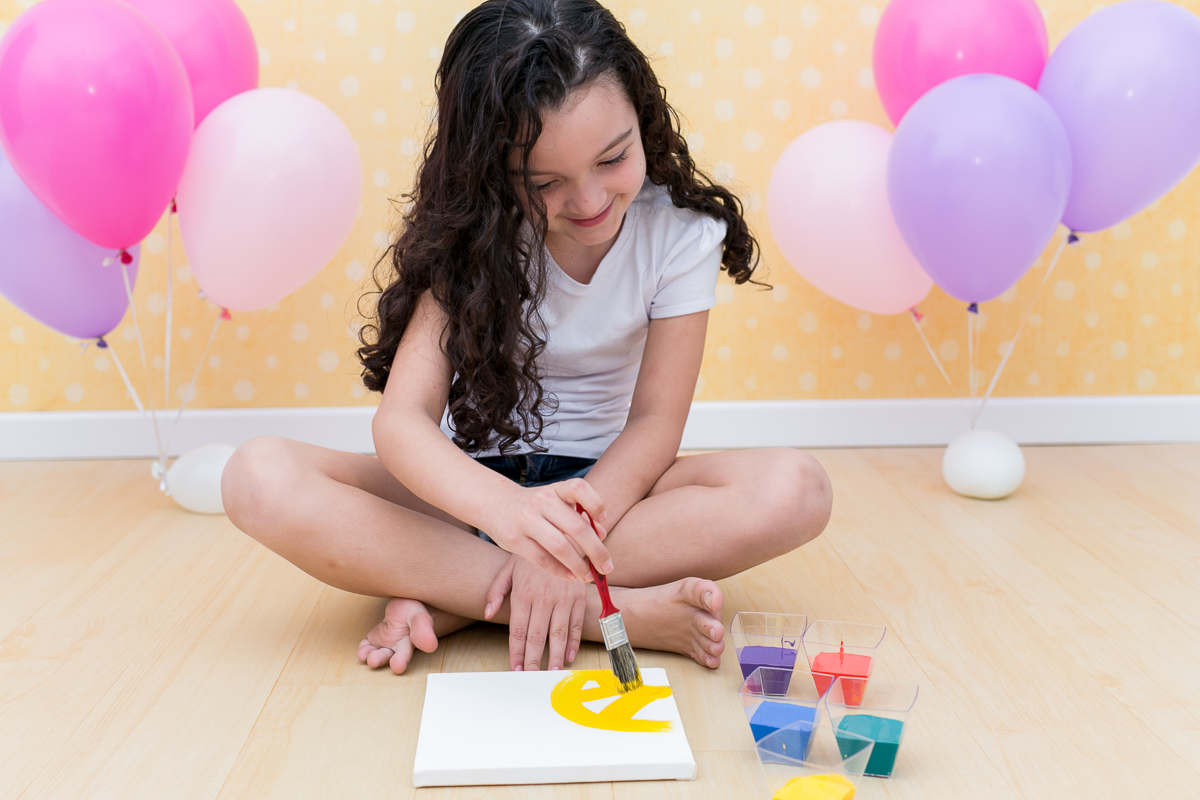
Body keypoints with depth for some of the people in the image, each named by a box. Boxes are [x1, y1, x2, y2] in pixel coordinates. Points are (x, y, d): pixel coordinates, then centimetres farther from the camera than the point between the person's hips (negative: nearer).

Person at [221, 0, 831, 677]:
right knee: (259, 477, -28)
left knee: (797, 488, -28)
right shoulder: (470, 236, -14)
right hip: (472, 481, 0)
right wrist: (507, 507, -46)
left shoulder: (682, 230, -12)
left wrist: (567, 545, -29)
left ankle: (449, 599, -28)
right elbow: (402, 418, -25)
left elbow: (654, 421, -12)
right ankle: (626, 611, -30)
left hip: (601, 481, 1)